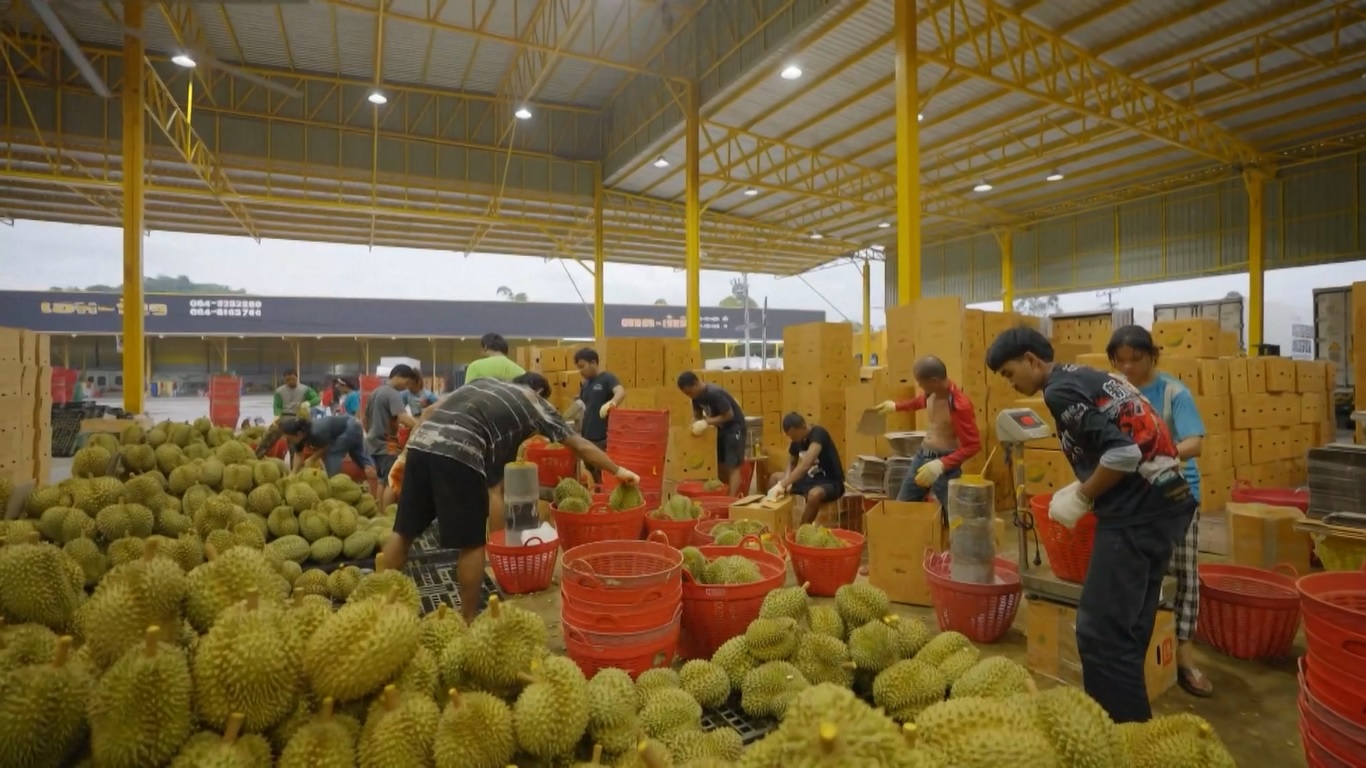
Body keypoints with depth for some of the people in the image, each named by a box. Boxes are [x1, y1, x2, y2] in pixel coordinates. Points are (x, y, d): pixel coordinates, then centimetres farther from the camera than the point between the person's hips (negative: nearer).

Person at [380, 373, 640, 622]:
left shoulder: (484, 382, 32)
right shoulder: (535, 402, 19)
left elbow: (432, 411, 24)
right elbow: (580, 444, 21)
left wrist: (405, 455, 27)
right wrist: (618, 471, 30)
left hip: (420, 444, 6)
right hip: (458, 453, -6)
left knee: (404, 532, 17)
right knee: (471, 544, 8)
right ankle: (469, 620, 19)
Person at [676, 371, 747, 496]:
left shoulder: (714, 393, -30)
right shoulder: (697, 395, -5)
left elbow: (729, 415, -26)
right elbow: (697, 415, 7)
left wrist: (706, 422, -29)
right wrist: (696, 424, -15)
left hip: (733, 425, -8)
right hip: (720, 427, 8)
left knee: (732, 465, -11)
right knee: (719, 464, 12)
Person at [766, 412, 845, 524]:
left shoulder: (818, 434, -25)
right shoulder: (797, 440, -1)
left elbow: (805, 465, -38)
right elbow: (791, 463, 13)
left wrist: (782, 485, -40)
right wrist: (787, 481, -9)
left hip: (831, 482, -8)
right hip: (811, 478, 8)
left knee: (814, 494, -40)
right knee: (775, 478, 5)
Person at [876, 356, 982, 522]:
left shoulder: (960, 405, -25)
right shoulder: (932, 391, -5)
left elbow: (974, 446, -24)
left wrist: (941, 464, -35)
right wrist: (896, 406, 29)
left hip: (945, 461, -7)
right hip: (923, 455, 7)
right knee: (900, 507, 13)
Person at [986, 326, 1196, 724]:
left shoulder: (1060, 391, -12)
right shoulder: (1089, 376, 17)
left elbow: (1122, 453, -22)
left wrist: (1081, 497, -8)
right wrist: (1085, 490, 17)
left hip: (1137, 514, -10)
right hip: (1167, 501, 10)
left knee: (1101, 632, -3)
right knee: (1127, 627, 18)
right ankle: (1127, 717, 30)